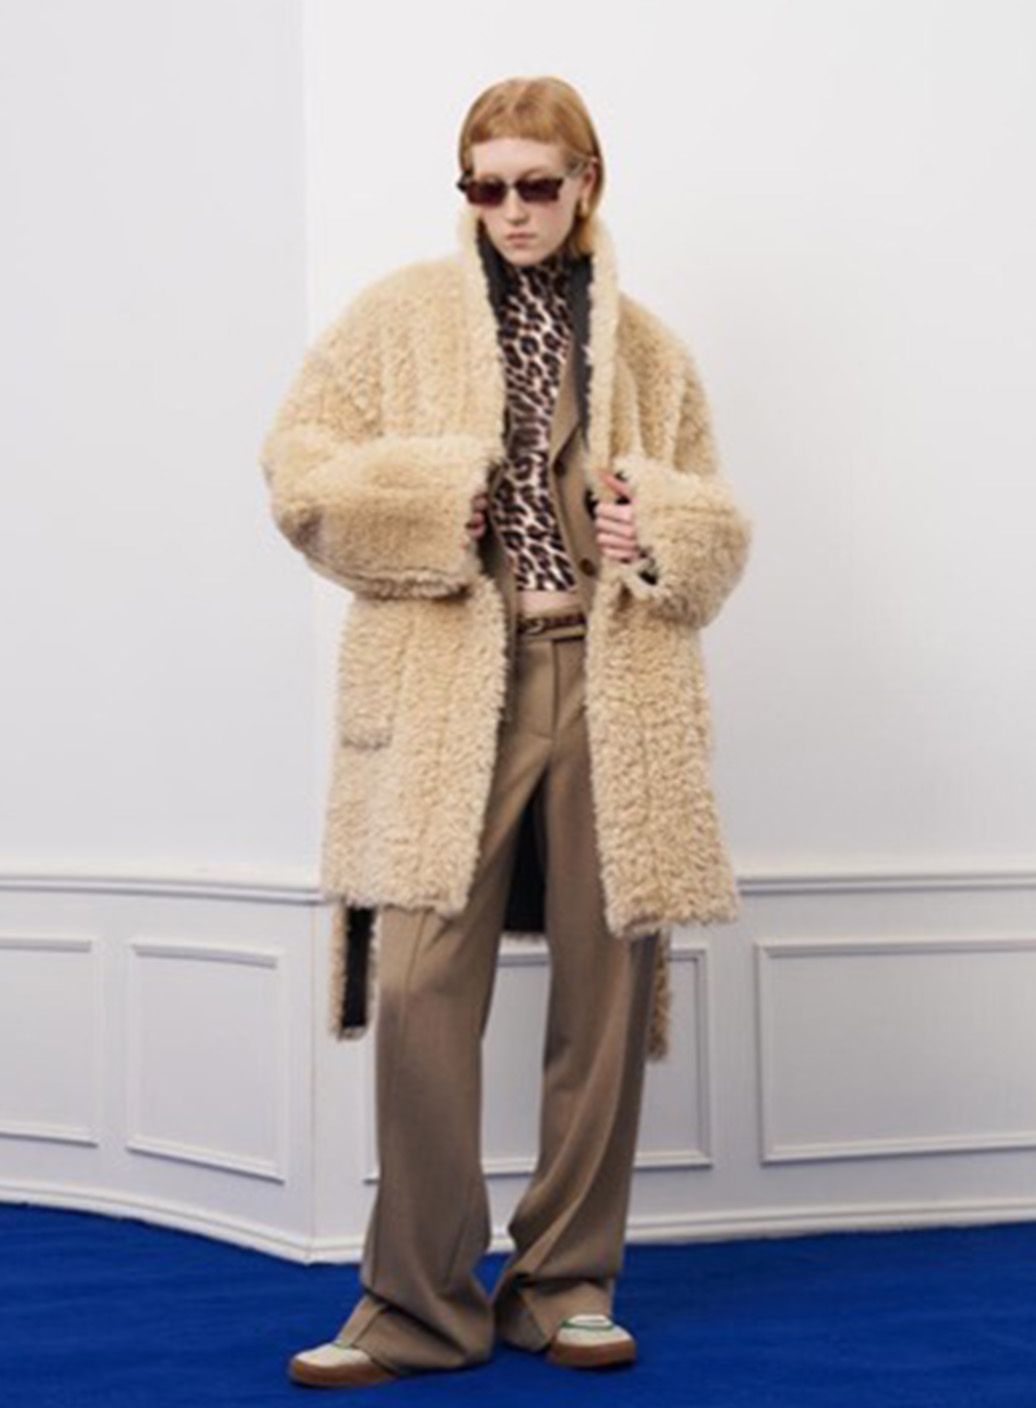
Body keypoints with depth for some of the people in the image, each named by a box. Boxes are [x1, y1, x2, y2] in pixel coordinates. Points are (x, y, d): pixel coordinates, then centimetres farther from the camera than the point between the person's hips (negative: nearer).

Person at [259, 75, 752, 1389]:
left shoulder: (645, 344, 15)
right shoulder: (401, 315, 10)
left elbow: (718, 527, 19)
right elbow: (298, 470, 4)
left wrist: (663, 538, -4)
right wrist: (430, 504, -10)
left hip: (613, 694, 2)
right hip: (448, 692, -2)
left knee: (604, 993, 4)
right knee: (421, 986, -8)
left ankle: (569, 1284, 19)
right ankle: (420, 1301, 5)